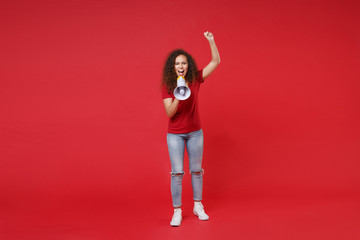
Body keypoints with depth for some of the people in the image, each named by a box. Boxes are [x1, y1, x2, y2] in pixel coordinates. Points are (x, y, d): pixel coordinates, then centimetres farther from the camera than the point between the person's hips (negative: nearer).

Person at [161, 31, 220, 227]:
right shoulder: (167, 86, -8)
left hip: (195, 133, 2)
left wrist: (211, 41, -15)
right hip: (175, 135, -2)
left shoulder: (195, 80, -4)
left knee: (196, 170, 12)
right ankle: (177, 212, 10)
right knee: (177, 172, -1)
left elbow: (216, 61, -4)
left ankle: (198, 207, 27)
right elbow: (169, 112, -15)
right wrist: (178, 97, -31)